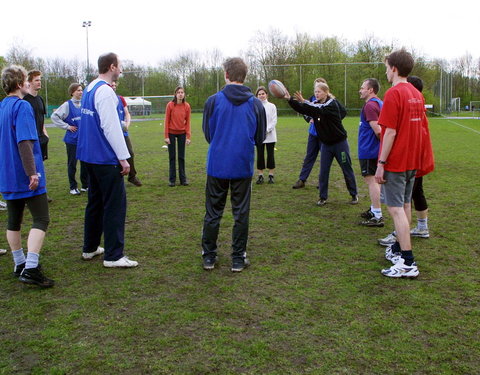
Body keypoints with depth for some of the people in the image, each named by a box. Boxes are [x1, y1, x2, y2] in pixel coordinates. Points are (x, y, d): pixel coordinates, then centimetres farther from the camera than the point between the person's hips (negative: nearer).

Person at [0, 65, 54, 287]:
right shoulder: (22, 106, -14)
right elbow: (25, 143, -23)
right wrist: (33, 173, -22)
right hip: (25, 176, -9)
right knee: (41, 220, -7)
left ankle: (20, 265, 26)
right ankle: (31, 269, -14)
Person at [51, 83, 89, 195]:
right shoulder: (67, 105, -8)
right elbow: (54, 116, -8)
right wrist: (67, 126, -9)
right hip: (72, 139, -4)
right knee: (72, 163, 4)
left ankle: (85, 185, 21)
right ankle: (73, 187, 14)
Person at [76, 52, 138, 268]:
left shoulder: (90, 89, 13)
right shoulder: (105, 91, -15)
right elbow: (110, 127, -19)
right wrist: (123, 158, -15)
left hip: (90, 156, 10)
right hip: (106, 158, -10)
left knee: (95, 201, 17)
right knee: (115, 205, -4)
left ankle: (90, 248, 27)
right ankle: (113, 256, 0)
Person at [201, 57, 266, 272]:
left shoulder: (213, 101, -6)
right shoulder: (256, 104, -2)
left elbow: (207, 133, 3)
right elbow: (260, 138, 6)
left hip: (217, 165, 0)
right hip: (243, 166, 1)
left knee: (213, 213, 11)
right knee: (241, 213, 10)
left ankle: (209, 256, 19)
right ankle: (238, 259, 15)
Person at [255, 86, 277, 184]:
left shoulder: (272, 106, 4)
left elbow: (274, 121, -1)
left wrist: (267, 130, -12)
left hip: (270, 135, 0)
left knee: (270, 155, 3)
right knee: (260, 155, 3)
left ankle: (271, 175, 11)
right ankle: (260, 176, 11)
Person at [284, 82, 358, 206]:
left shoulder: (332, 104, -17)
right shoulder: (315, 104, 2)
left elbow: (321, 109, -36)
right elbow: (301, 109, -14)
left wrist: (304, 101, -45)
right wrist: (290, 99, -29)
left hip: (339, 143, -5)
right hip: (326, 144, 6)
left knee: (347, 170, 6)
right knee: (323, 171, 3)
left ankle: (354, 195, 20)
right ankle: (323, 197, 12)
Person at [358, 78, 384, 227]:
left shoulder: (370, 105, -17)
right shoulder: (380, 103, 15)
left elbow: (377, 130, -24)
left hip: (368, 151, -10)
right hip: (375, 150, 10)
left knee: (371, 180, -7)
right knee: (374, 180, 18)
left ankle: (377, 217, -6)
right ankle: (373, 210, 30)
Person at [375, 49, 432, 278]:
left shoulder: (394, 93, -16)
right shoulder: (417, 95, 10)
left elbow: (390, 132, -20)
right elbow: (419, 128, 14)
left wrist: (381, 164, -16)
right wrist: (417, 159, 21)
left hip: (395, 162, -9)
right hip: (412, 161, 9)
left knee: (396, 209, -6)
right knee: (404, 205, 17)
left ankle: (408, 263, -7)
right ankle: (399, 250, 29)